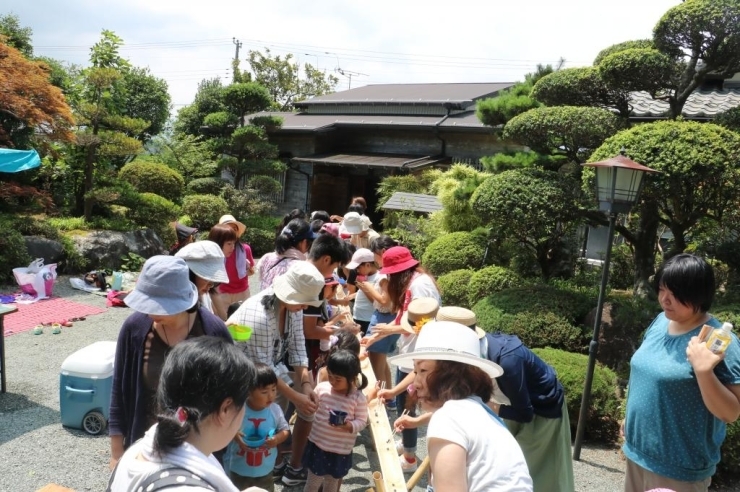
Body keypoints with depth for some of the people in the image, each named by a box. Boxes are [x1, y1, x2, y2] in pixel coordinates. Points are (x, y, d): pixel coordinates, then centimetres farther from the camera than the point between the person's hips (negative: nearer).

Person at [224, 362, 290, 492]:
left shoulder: (275, 410, -14)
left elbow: (285, 430, -2)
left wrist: (277, 438, -22)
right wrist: (233, 435, -30)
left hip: (265, 470, 2)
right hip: (239, 469, -2)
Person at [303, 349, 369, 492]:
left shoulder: (359, 398, -17)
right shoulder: (321, 388, -11)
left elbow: (362, 421, -11)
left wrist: (348, 425, -29)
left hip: (340, 450, -1)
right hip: (318, 445, 1)